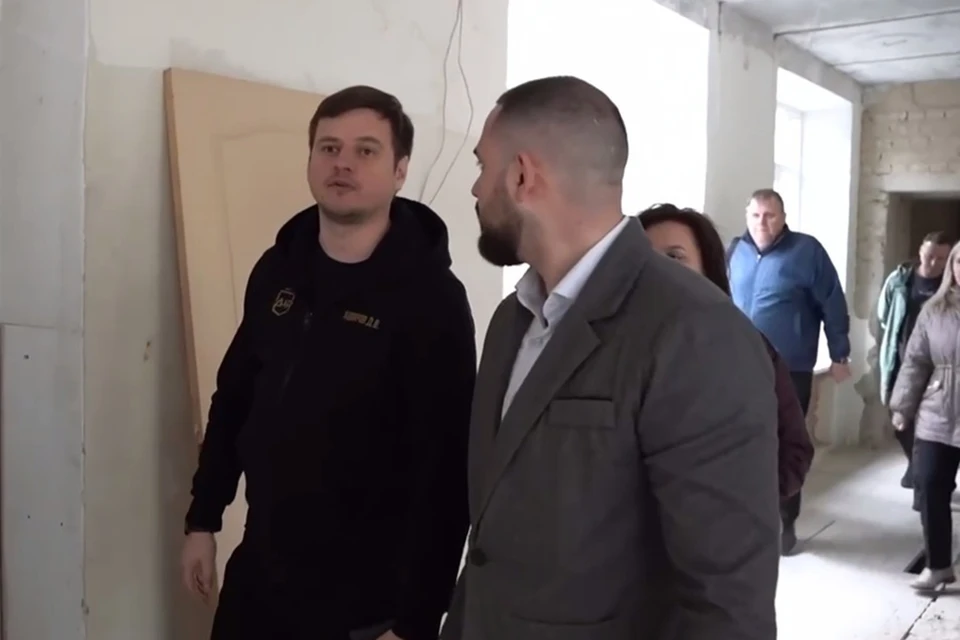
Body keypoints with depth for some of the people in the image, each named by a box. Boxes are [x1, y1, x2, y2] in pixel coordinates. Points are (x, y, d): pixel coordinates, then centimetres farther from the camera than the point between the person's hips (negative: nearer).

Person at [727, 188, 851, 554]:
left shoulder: (807, 251, -6)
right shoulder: (736, 251, 7)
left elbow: (833, 306, -3)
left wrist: (839, 356, -2)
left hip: (790, 371, -4)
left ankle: (785, 522, 19)